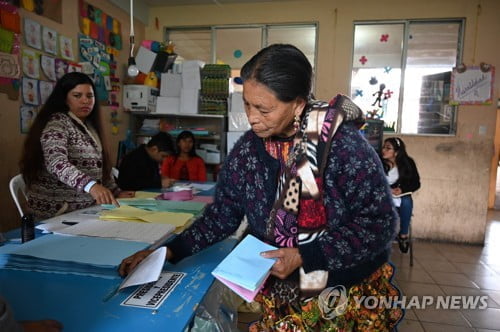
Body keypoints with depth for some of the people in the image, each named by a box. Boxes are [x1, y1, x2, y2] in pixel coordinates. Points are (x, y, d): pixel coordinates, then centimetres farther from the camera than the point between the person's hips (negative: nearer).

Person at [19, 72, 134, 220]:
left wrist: (116, 192, 6)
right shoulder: (57, 122, -10)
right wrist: (91, 185, -43)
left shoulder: (89, 126, 13)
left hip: (85, 209, 7)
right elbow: (56, 163, -28)